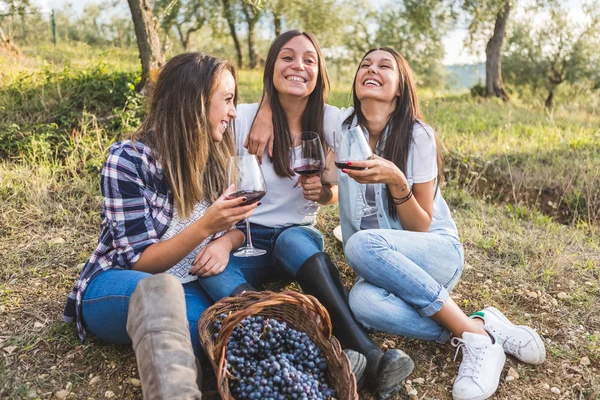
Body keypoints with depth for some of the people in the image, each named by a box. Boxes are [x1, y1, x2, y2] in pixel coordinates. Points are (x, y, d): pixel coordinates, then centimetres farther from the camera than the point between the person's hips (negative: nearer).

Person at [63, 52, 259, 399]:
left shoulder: (218, 158, 0)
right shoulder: (128, 159, -15)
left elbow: (238, 226, 9)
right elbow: (141, 261, -15)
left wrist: (225, 242, -16)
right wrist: (205, 226, -32)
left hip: (188, 287, 5)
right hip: (118, 286, -4)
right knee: (161, 289, -41)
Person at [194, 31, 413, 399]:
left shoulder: (330, 121, -1)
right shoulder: (243, 118, -6)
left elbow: (333, 194, 10)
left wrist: (324, 192, -15)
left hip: (301, 236, 1)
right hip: (247, 240, 0)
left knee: (295, 242, -37)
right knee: (211, 271, -35)